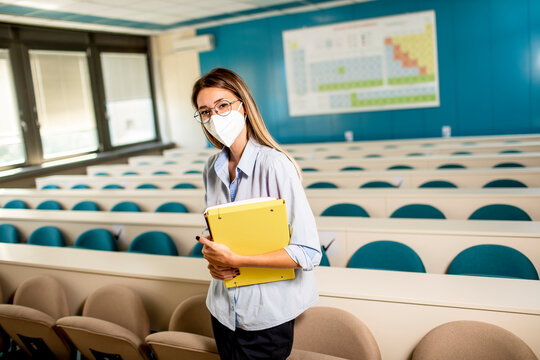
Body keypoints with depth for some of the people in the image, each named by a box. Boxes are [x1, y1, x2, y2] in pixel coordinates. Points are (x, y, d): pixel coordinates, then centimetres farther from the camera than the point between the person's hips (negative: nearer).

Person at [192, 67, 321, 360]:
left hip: (266, 314, -5)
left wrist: (235, 260, -24)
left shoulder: (274, 165, -20)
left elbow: (308, 252, -23)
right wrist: (214, 260, -7)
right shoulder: (212, 168, 1)